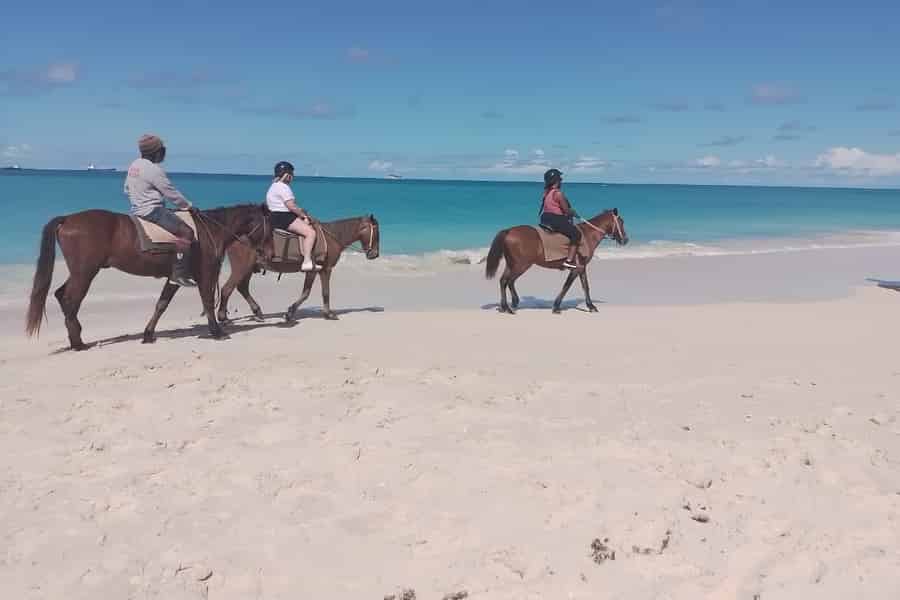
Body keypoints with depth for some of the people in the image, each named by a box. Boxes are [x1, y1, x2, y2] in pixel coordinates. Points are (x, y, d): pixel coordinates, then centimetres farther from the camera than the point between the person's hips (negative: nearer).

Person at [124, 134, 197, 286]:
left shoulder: (133, 165, 12)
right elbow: (171, 192, -14)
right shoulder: (153, 169, -17)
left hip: (136, 210, 11)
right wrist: (188, 205, -2)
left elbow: (127, 189, 21)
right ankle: (179, 274, -21)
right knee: (186, 232, -15)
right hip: (152, 211, -11)